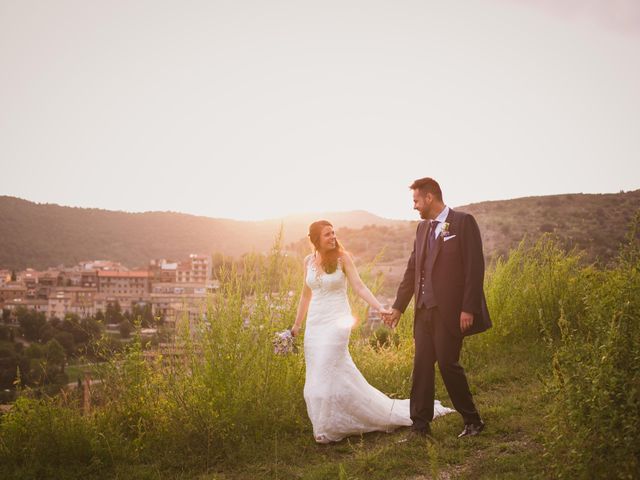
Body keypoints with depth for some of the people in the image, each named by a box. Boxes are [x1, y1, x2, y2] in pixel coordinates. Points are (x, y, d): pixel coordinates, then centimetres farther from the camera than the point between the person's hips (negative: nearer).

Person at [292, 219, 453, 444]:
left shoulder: (342, 257, -6)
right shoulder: (309, 260, 6)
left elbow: (359, 287, -10)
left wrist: (380, 308, -22)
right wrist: (296, 324, 17)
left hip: (336, 322, -4)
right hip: (315, 324, 5)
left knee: (325, 376, -5)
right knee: (340, 374, 7)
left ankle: (327, 429, 11)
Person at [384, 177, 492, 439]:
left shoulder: (463, 222, -7)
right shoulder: (422, 228, 14)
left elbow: (475, 267, -12)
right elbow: (412, 270, 17)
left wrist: (468, 308, -16)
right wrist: (398, 306, 16)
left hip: (449, 310, -7)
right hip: (424, 309, 7)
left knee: (447, 363, -2)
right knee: (422, 366, 7)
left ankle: (472, 421, 17)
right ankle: (420, 426, 15)